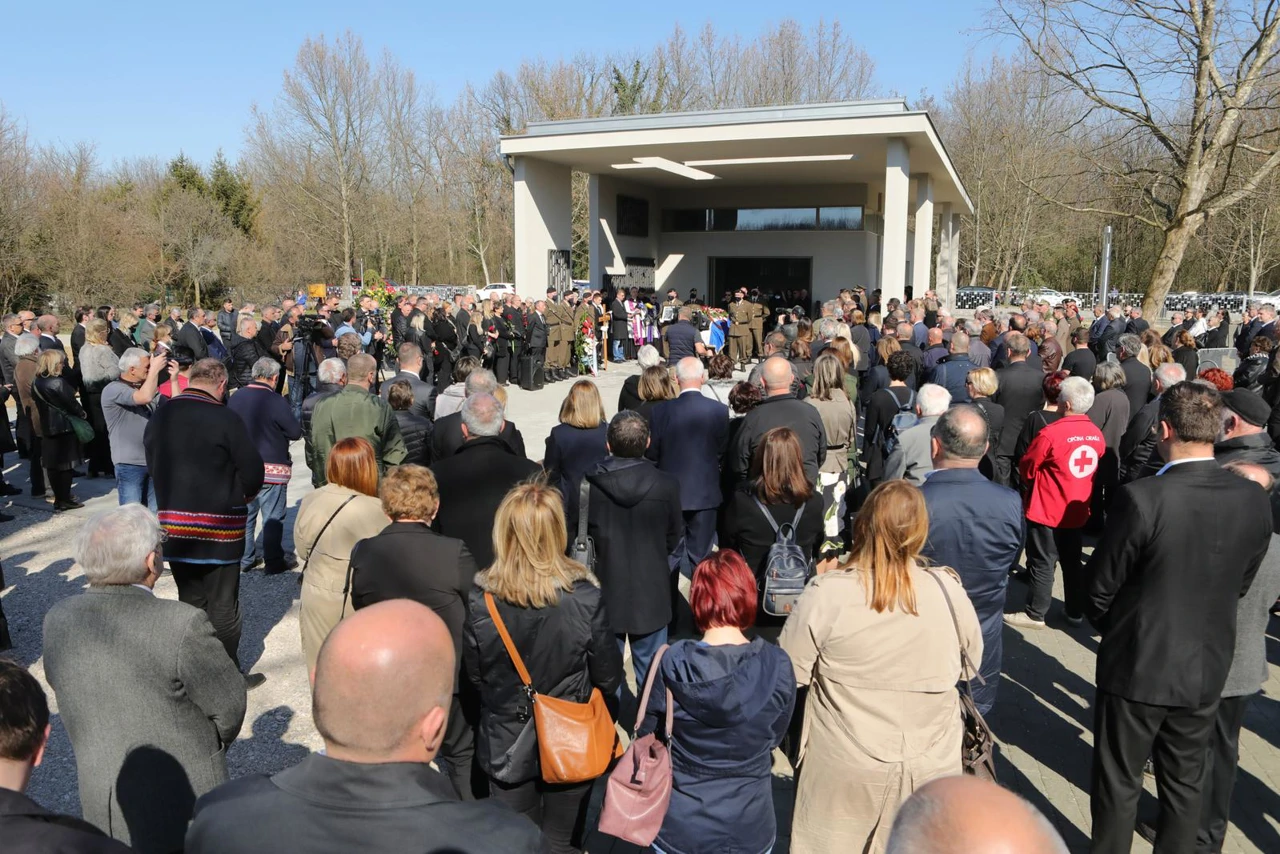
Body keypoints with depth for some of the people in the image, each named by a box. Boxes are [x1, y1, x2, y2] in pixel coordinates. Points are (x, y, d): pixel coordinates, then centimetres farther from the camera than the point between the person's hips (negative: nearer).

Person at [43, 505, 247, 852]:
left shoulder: (57, 619, -9)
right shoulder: (182, 624, -27)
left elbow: (61, 685, 7)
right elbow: (229, 707, -16)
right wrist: (208, 748, 7)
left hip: (101, 807, 5)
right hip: (181, 808, -5)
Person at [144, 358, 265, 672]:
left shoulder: (159, 417, 3)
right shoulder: (225, 418, -17)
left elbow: (153, 466, 10)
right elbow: (253, 472, -15)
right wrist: (242, 496, 5)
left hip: (173, 525, 6)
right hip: (218, 526, -5)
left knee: (190, 601, 17)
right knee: (223, 606, 7)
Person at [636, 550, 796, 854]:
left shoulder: (669, 664, -21)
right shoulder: (778, 666, -18)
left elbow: (647, 736, -6)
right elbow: (774, 738, -2)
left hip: (679, 829, 0)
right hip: (749, 829, 1)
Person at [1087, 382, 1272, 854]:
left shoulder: (1142, 497, -26)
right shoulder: (1255, 499, -9)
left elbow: (1100, 588, -15)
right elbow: (1240, 585, 4)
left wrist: (1113, 629, 6)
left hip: (1138, 666, -5)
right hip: (1208, 669, 5)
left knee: (1119, 783, 13)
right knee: (1185, 781, 22)